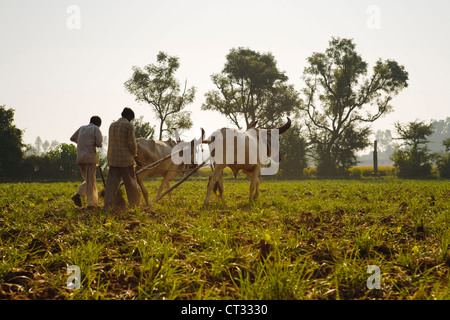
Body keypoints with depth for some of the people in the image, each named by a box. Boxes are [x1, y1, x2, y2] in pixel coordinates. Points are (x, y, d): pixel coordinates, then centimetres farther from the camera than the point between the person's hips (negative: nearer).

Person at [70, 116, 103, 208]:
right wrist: (94, 144, 9)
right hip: (90, 156, -6)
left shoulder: (82, 128, 15)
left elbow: (72, 138, 25)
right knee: (91, 181, 0)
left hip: (80, 158, 6)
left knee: (88, 180, 17)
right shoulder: (96, 129, -3)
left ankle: (78, 195, -3)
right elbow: (99, 143, -12)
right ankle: (91, 203, 0)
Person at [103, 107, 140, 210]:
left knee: (111, 182, 2)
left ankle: (108, 205, -7)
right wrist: (134, 154, 5)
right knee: (131, 182, 8)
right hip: (125, 159, -5)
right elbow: (132, 144, -12)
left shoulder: (112, 125, 11)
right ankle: (134, 204, 18)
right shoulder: (129, 126, -9)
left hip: (112, 159, 5)